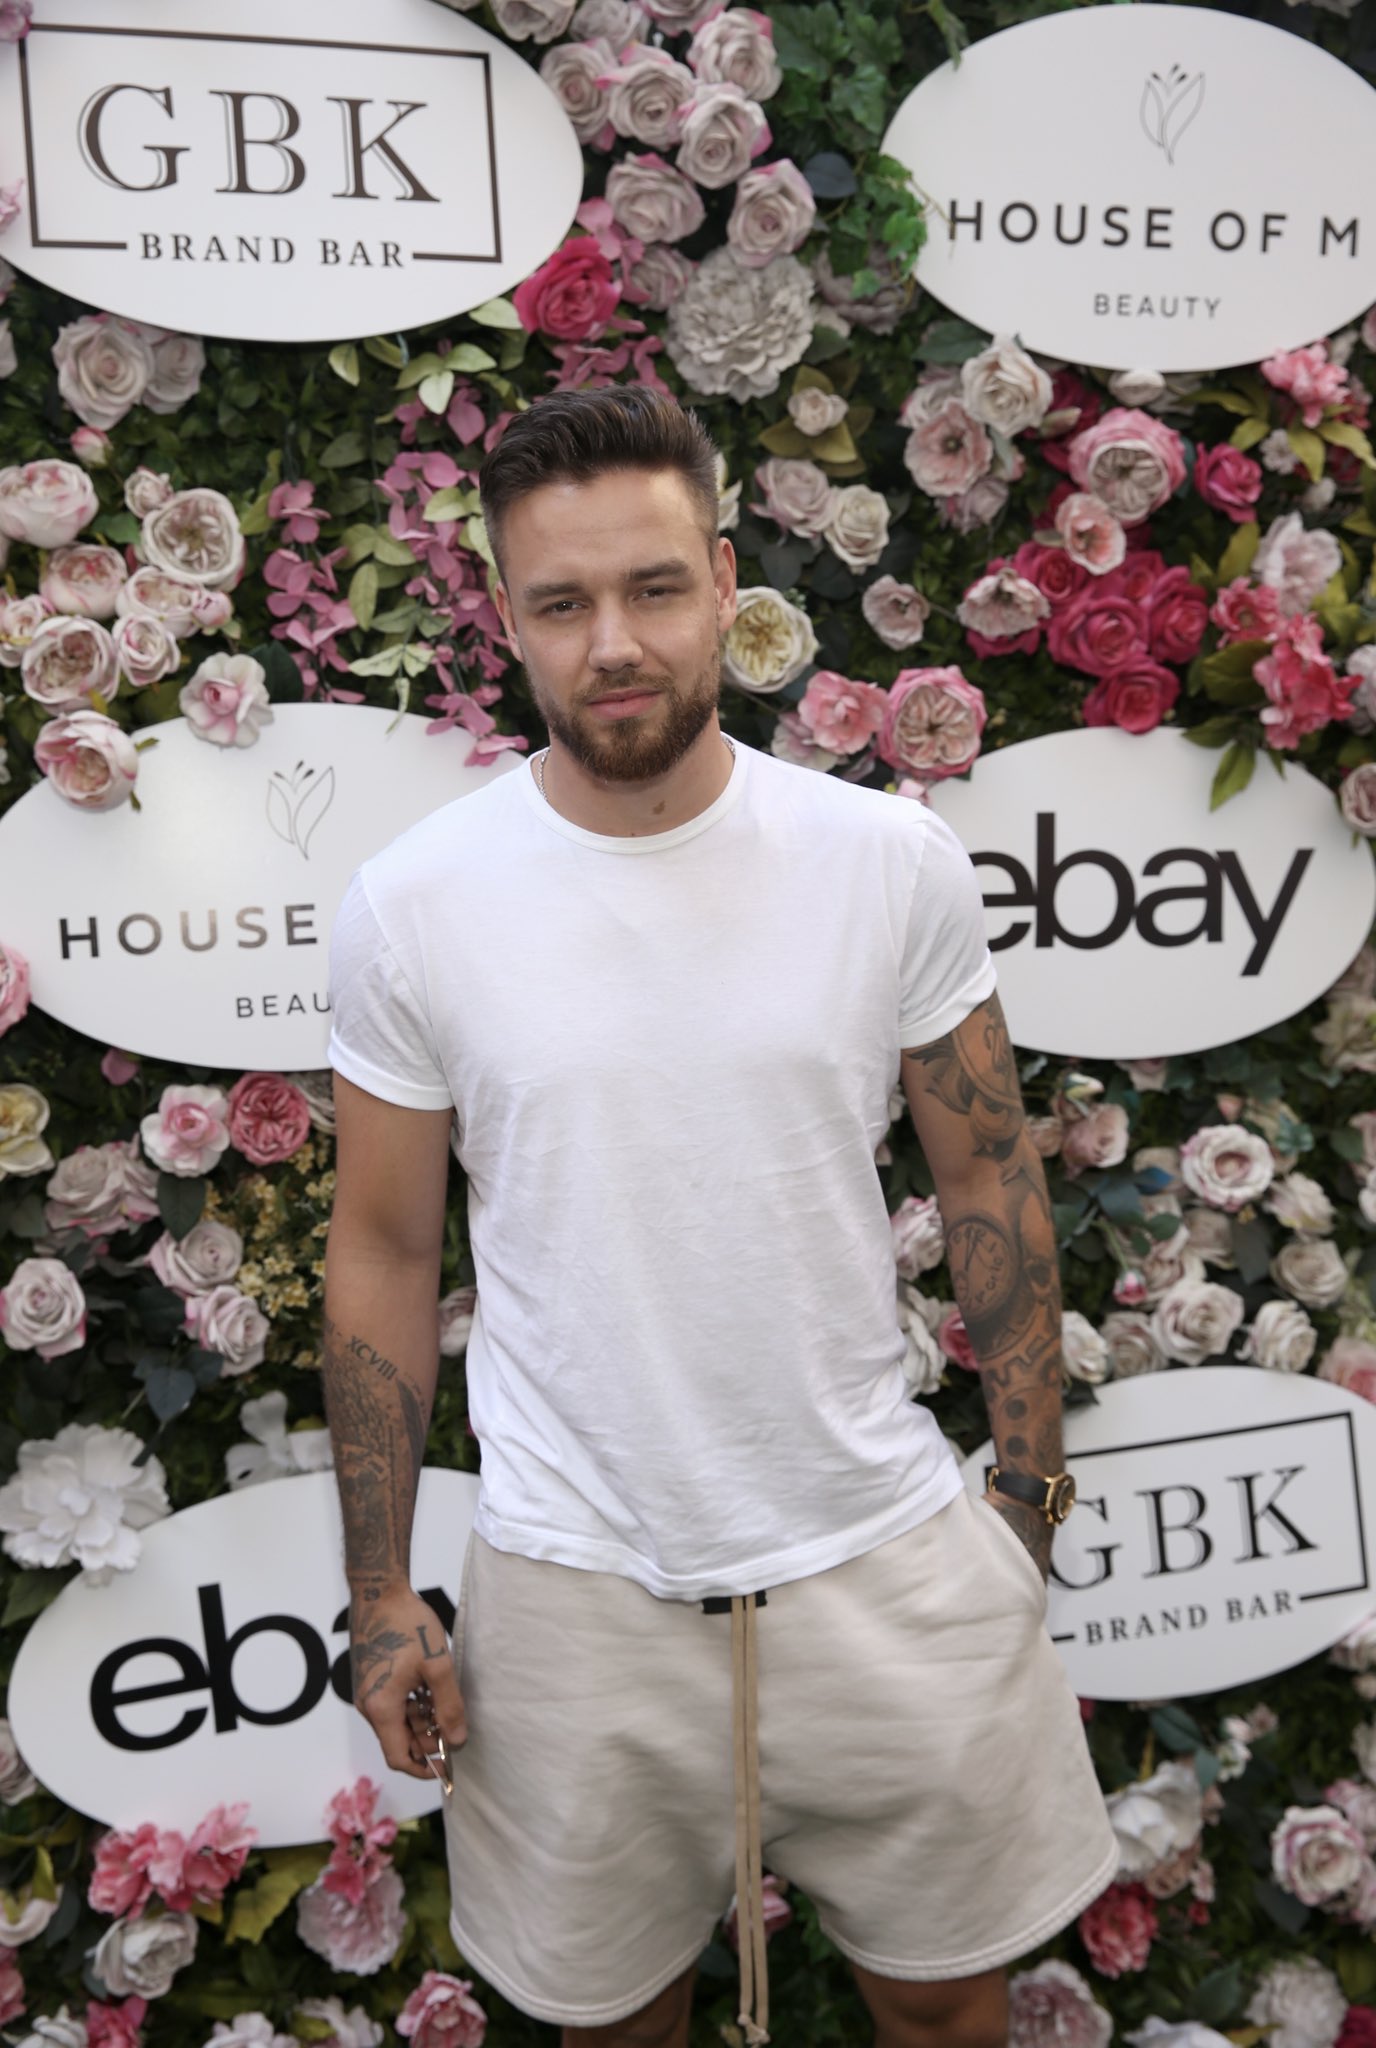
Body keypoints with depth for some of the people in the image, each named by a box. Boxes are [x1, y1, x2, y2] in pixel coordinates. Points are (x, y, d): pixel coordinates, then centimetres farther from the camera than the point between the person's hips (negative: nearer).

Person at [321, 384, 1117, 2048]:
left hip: (885, 1553, 1)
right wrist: (379, 1595, 0)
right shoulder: (412, 905, -10)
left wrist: (1029, 1483, 3)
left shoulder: (896, 860, -8)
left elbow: (988, 1178, 2)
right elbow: (385, 1254, -2)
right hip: (573, 1585, 0)